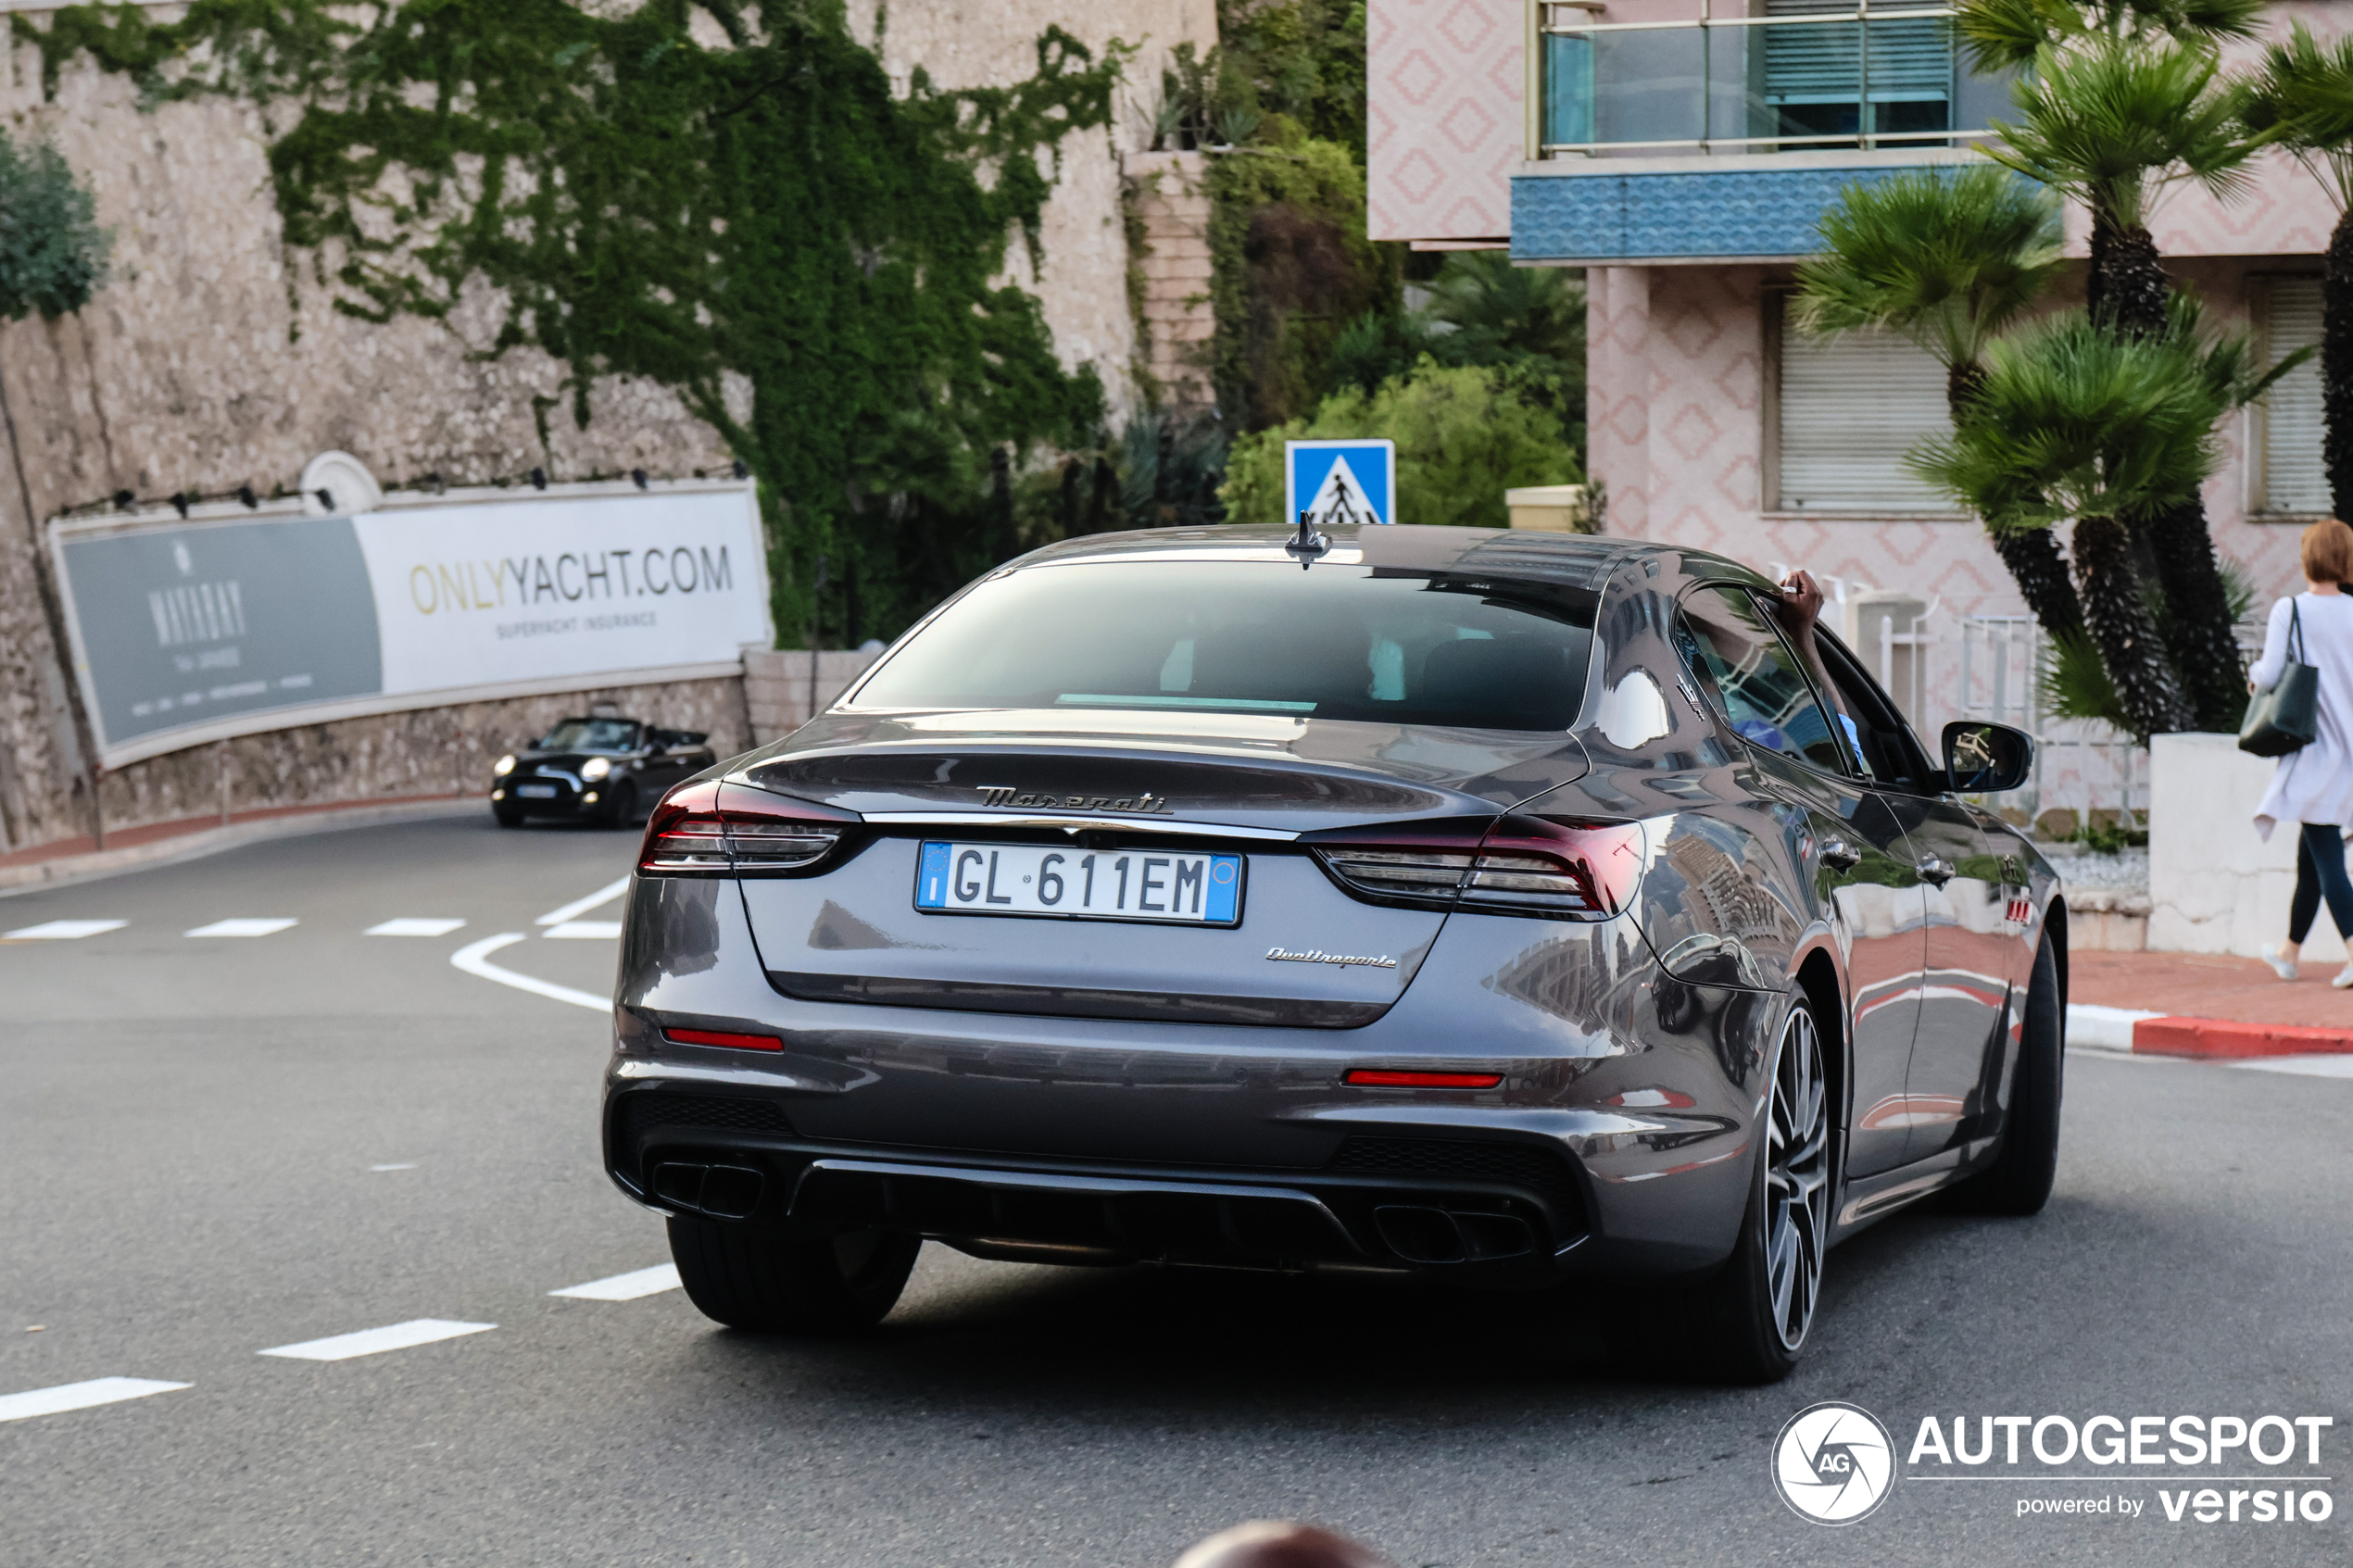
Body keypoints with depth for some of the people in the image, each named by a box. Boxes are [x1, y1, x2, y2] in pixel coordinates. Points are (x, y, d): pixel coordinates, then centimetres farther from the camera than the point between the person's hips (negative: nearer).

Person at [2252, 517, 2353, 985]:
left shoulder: (2289, 611, -9)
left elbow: (2270, 674, -14)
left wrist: (2253, 674, 8)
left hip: (2311, 748, -5)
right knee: (2311, 854, 18)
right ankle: (2289, 951, 30)